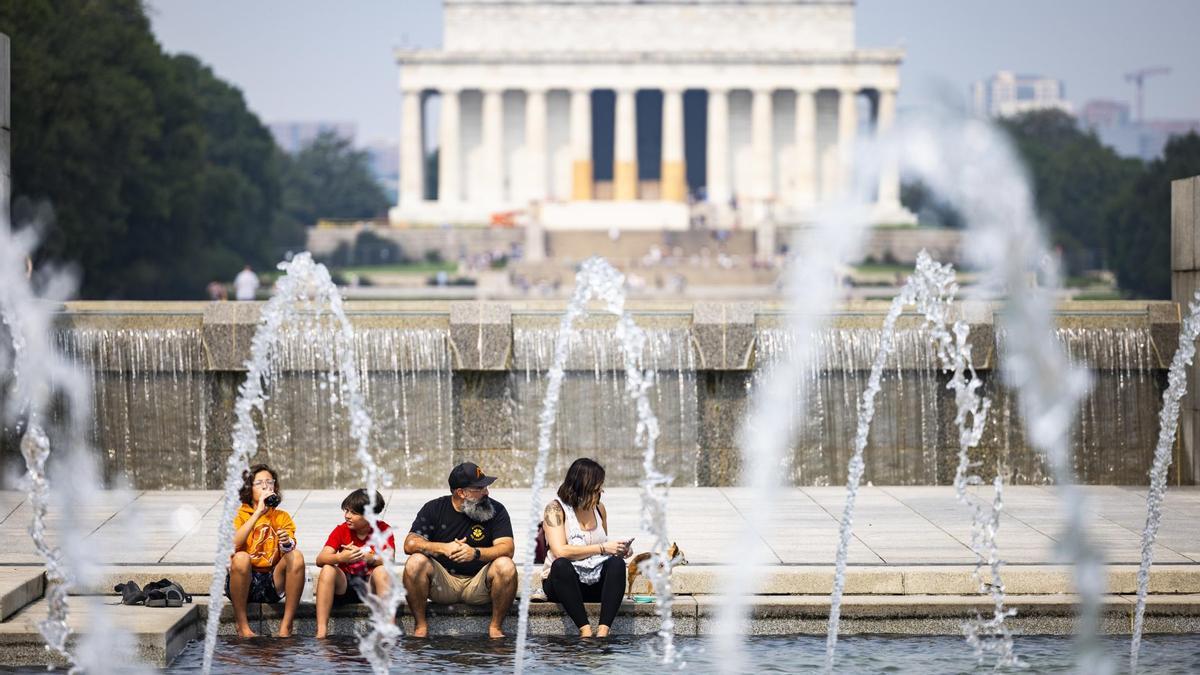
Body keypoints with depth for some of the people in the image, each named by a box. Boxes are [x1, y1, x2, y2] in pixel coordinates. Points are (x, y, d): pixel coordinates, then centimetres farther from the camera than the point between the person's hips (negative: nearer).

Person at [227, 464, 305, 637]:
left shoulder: (282, 517, 12)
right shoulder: (239, 516, 6)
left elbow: (288, 554, -5)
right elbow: (233, 544, -17)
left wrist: (287, 544, -30)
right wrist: (258, 512, -18)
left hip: (273, 583, 2)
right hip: (245, 581, -2)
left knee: (296, 556, -24)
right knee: (240, 558, -33)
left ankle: (286, 624, -22)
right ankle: (242, 625, -21)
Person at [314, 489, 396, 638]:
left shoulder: (384, 530, -5)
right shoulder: (341, 530, -2)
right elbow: (320, 559, -15)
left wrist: (367, 557, -41)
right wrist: (340, 558, -37)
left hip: (370, 586, -2)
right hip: (344, 586, 2)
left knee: (381, 570, -31)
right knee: (328, 569, -26)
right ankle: (321, 631, -34)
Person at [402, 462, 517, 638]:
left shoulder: (496, 510, -2)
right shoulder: (434, 509, 0)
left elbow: (507, 548, -14)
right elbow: (410, 544, -10)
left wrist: (475, 553, -33)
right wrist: (443, 548, -28)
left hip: (479, 584, 0)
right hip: (441, 583, 0)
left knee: (506, 566, -29)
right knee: (415, 562, -28)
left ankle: (496, 627, -13)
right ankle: (420, 625, -13)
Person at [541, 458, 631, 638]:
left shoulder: (599, 508, 11)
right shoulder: (555, 509, -7)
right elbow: (560, 551, -20)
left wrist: (618, 550, -1)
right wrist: (602, 548, -19)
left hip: (596, 583, 5)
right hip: (563, 581, -4)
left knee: (616, 562, -26)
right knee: (561, 565, -37)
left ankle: (603, 631, -41)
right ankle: (585, 629, -43)